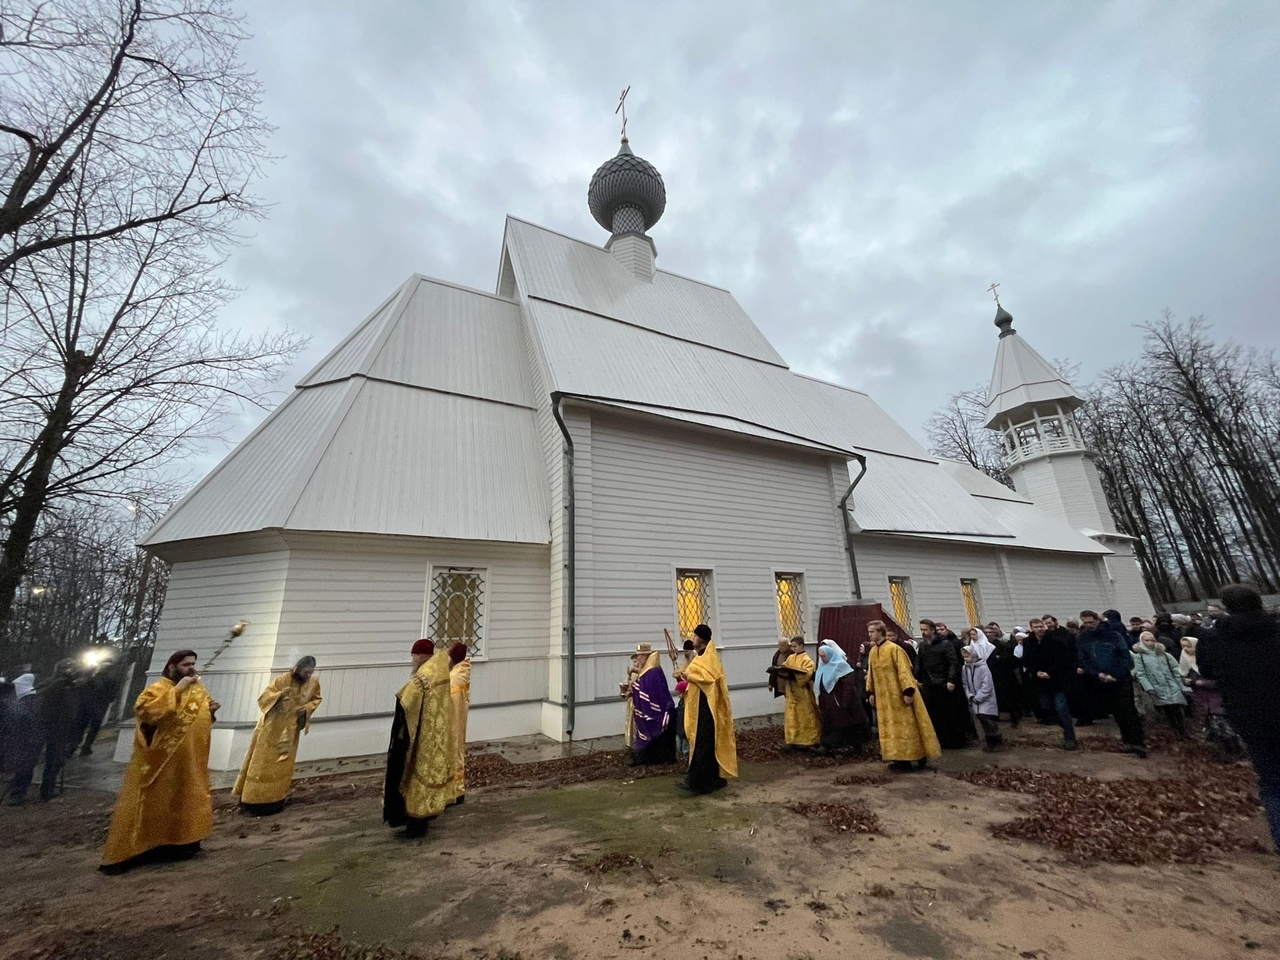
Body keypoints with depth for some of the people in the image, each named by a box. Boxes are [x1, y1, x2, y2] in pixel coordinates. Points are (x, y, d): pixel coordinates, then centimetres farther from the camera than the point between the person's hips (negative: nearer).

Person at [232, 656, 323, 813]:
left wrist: (307, 708, -13)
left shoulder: (314, 681, -10)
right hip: (272, 727, -3)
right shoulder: (283, 679, -22)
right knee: (262, 763, 6)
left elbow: (316, 699, 6)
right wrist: (279, 695, -37)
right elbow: (263, 697, -18)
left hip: (291, 729, 3)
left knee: (283, 764, 12)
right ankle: (253, 799, 19)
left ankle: (276, 798, 25)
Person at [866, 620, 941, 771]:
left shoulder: (894, 649, -15)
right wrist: (871, 692, 12)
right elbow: (871, 673, 13)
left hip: (899, 695, -7)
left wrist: (908, 691, -23)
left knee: (908, 726, 2)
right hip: (884, 697, 7)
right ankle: (902, 759, 16)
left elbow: (904, 671, -18)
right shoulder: (872, 652, 7)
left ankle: (921, 757, 16)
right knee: (892, 728, 9)